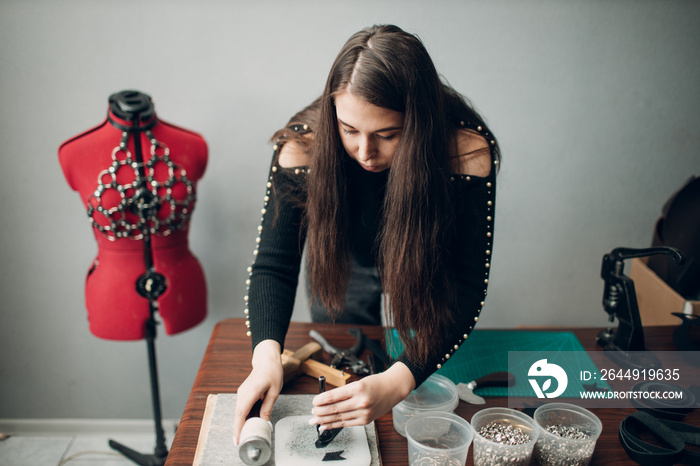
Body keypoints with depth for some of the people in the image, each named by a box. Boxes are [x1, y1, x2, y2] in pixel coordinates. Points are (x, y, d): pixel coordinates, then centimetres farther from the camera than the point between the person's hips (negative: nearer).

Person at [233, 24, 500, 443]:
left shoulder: (467, 152, -37)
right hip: (345, 261, 1)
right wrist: (268, 352, -47)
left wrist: (397, 382, -49)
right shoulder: (305, 145, -33)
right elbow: (274, 266, -28)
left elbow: (466, 287, -36)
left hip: (426, 266, 0)